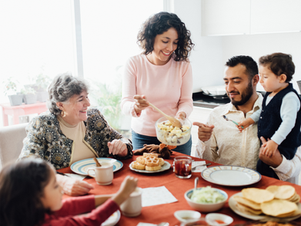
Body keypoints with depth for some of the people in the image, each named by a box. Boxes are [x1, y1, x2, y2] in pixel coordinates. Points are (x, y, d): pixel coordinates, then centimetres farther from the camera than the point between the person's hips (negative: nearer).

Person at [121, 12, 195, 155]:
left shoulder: (183, 66, -6)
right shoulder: (134, 64, -8)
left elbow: (187, 101, -4)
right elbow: (125, 103, -11)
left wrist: (181, 114, -26)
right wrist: (135, 107, -34)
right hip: (142, 136, 0)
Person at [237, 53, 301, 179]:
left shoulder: (289, 97, -19)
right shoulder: (270, 95, 10)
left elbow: (288, 122, -27)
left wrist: (274, 142, -31)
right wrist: (250, 120, 20)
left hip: (282, 147, -9)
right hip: (268, 143, 9)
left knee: (263, 172, -17)